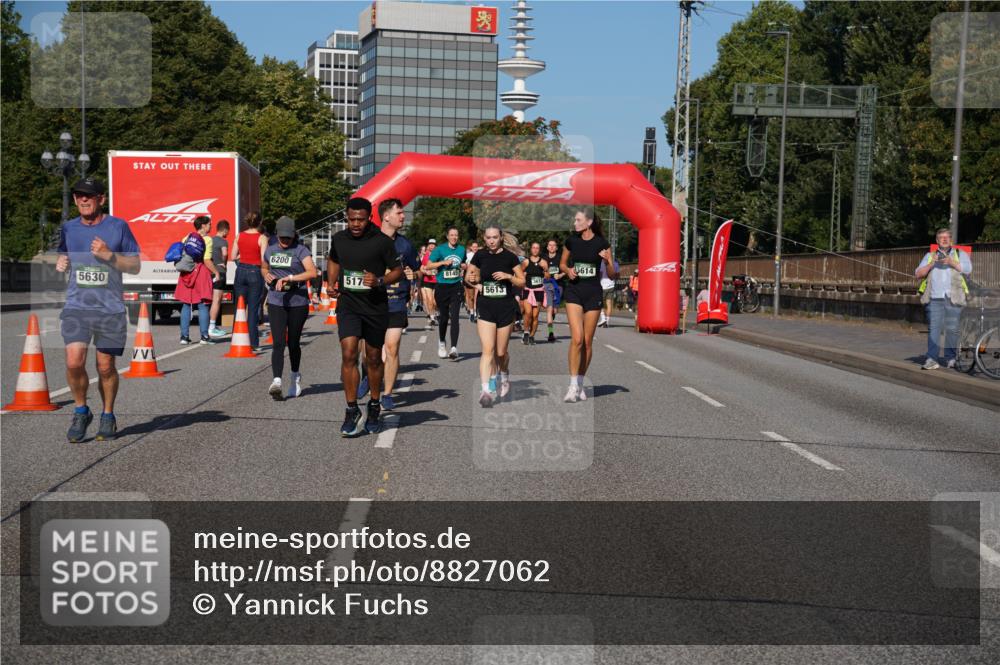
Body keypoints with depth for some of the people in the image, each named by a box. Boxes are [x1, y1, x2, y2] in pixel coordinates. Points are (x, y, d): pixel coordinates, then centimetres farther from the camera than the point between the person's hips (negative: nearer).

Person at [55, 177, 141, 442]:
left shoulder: (118, 226, 0)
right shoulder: (68, 229, 10)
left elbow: (135, 266, 1)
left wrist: (108, 255, -15)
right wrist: (60, 264, 2)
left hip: (110, 309, -2)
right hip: (76, 306, 2)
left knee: (106, 367, 5)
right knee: (74, 362, -14)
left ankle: (108, 416, 26)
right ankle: (81, 412, 9)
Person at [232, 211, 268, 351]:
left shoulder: (240, 236, 3)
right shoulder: (262, 238, -9)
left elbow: (233, 257, 5)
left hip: (241, 271, 4)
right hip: (255, 272, -3)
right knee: (253, 309, 0)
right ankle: (253, 343, 1)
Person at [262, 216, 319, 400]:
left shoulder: (300, 250, -6)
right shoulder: (270, 250, 10)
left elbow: (313, 272, -20)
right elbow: (263, 268, 29)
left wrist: (289, 278, -24)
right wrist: (266, 275, 6)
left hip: (298, 303, -2)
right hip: (276, 303, 3)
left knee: (293, 343, 9)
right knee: (278, 343, -11)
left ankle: (295, 377, 31)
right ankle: (276, 381, -20)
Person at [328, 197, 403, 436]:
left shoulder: (382, 241, -8)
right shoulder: (338, 239, 2)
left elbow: (398, 271, -1)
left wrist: (379, 281, -19)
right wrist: (331, 284, 8)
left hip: (375, 306, -1)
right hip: (348, 304, 1)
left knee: (374, 359, 11)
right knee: (348, 354, -14)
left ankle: (374, 407, 29)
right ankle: (352, 410, -7)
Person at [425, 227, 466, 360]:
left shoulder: (462, 249, 9)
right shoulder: (440, 249, -3)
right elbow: (428, 266, -8)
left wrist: (463, 266, 3)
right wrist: (443, 262, -18)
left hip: (456, 287, 1)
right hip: (442, 287, -1)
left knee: (454, 316, -11)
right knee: (443, 317, 8)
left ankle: (454, 348, -17)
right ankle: (441, 344, 31)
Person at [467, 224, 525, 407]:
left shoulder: (510, 257, -2)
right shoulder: (480, 256, 2)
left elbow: (522, 282, 2)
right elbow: (469, 276, 14)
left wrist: (508, 276, -15)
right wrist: (472, 280, -8)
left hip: (505, 309, 0)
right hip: (485, 309, 0)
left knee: (500, 352, 9)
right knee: (487, 350, -13)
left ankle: (504, 376, 40)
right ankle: (486, 390, -16)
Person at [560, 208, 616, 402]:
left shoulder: (602, 244, -3)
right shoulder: (571, 240, 2)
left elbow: (612, 275, 0)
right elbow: (562, 264, 17)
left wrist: (607, 262, -20)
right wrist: (568, 270, -5)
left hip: (593, 293, 0)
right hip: (574, 292, 0)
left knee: (588, 341, 5)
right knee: (577, 339, -14)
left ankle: (580, 384, 20)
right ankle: (573, 386, -10)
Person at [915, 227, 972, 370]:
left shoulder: (960, 254, 16)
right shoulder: (929, 256, 21)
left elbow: (967, 269, -2)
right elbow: (918, 274, 10)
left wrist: (952, 263, -16)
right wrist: (931, 264, -6)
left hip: (953, 298, -1)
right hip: (934, 298, 1)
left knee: (952, 329, -2)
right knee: (934, 328, -8)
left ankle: (951, 358, 7)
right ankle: (932, 359, -11)